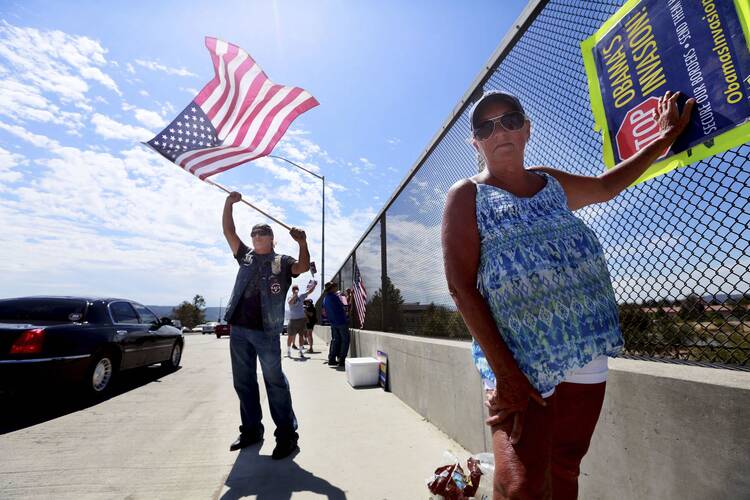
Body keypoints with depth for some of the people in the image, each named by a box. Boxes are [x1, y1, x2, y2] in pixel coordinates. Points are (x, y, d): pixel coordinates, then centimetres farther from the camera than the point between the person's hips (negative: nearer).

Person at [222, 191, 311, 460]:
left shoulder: (282, 262, 4)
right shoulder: (246, 256, 16)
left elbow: (303, 267, -16)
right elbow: (228, 231, 13)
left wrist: (302, 243, -32)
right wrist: (229, 203, 4)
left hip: (266, 331, -5)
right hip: (238, 328, 5)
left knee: (275, 382, -2)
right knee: (243, 382, 13)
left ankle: (287, 433, 7)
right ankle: (251, 429, 28)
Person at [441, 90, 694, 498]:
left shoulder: (550, 183, 12)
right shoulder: (467, 196, -6)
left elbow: (607, 186, 34)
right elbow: (461, 288, -14)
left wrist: (667, 136, 36)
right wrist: (503, 370, -19)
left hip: (587, 358, 6)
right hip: (522, 362, -5)